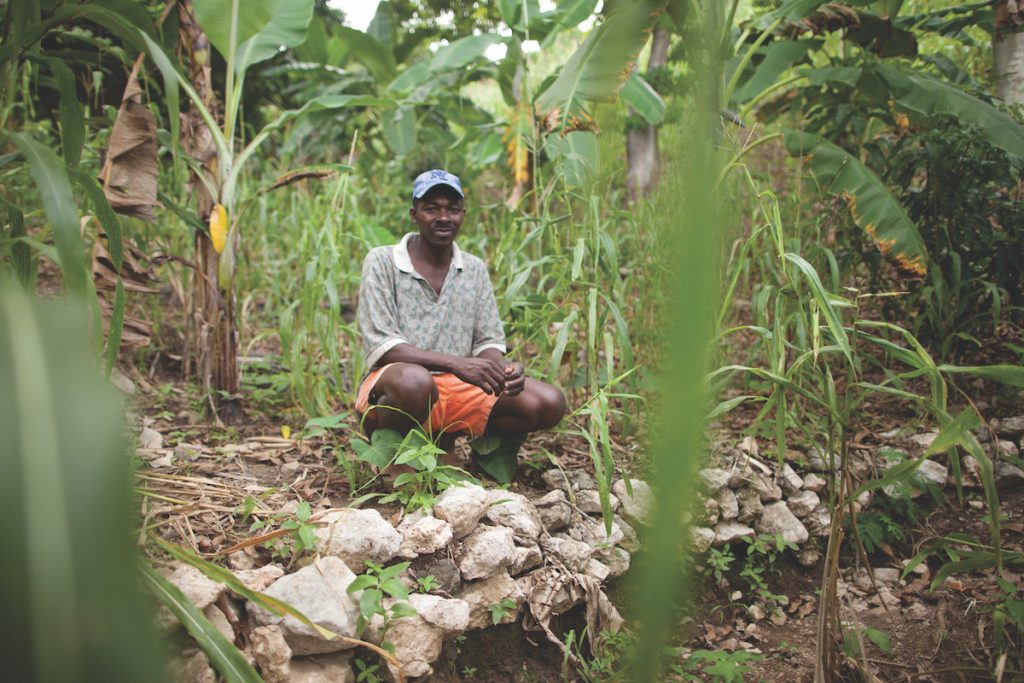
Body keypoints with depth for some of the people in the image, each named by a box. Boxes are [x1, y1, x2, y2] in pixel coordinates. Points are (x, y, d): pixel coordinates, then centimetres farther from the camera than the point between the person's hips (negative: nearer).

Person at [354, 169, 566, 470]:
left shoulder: (474, 269, 11)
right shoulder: (382, 262, -4)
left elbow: (488, 342, 9)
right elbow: (382, 346, -14)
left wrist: (502, 367, -17)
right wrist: (454, 363, -28)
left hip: (456, 389, 5)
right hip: (390, 389, -5)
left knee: (549, 403, -12)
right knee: (414, 380, -41)